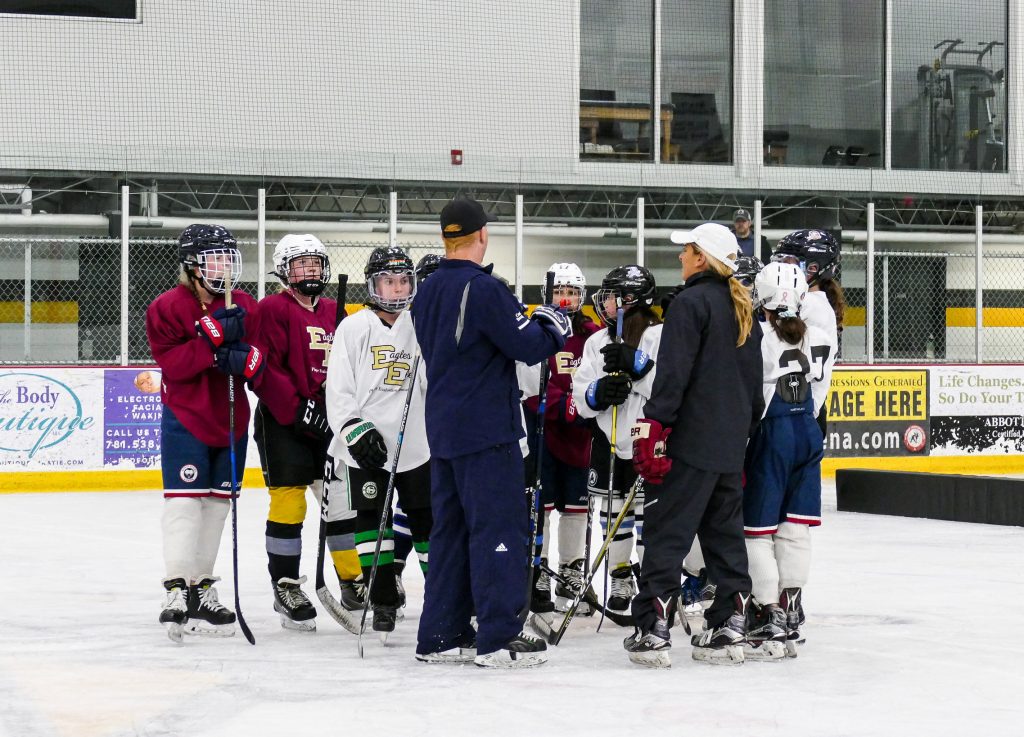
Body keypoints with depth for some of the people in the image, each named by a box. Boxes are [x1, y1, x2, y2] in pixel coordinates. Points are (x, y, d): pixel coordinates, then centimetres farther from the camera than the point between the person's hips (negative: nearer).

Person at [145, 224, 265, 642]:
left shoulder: (245, 307, 6)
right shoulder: (167, 307, -7)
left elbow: (262, 365, 1)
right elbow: (171, 364, -16)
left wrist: (243, 360, -22)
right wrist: (211, 339, -25)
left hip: (231, 419, 5)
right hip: (184, 419, -5)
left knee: (216, 504, 9)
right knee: (184, 502, -11)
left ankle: (202, 591, 18)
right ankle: (177, 592, -11)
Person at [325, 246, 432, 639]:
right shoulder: (354, 328, -1)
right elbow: (338, 390, -5)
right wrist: (357, 432, -15)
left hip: (416, 444, 2)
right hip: (366, 444, -2)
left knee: (427, 518, 7)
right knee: (372, 520, -3)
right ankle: (383, 602, 3)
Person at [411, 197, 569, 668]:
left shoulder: (428, 291, 11)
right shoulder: (483, 289, -16)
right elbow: (528, 347, -17)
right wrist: (554, 327, 5)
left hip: (444, 429, 9)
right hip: (486, 430, -9)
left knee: (451, 528, 13)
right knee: (500, 526, -5)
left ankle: (440, 635, 14)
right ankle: (498, 638, -6)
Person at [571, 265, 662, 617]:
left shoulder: (660, 337, -8)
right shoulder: (597, 342, 9)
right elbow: (581, 397, 4)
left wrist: (636, 364, -26)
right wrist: (598, 392, -17)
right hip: (608, 440, 5)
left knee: (648, 511, -3)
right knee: (612, 511, 12)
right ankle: (620, 578, 26)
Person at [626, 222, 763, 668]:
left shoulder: (692, 303, -10)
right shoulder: (743, 309, 15)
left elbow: (673, 373, -18)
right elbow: (754, 379, 19)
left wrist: (654, 427, -18)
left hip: (691, 441, -8)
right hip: (731, 445, 8)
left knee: (667, 534, -6)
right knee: (725, 534, 12)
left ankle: (653, 631, -9)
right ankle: (728, 628, 12)